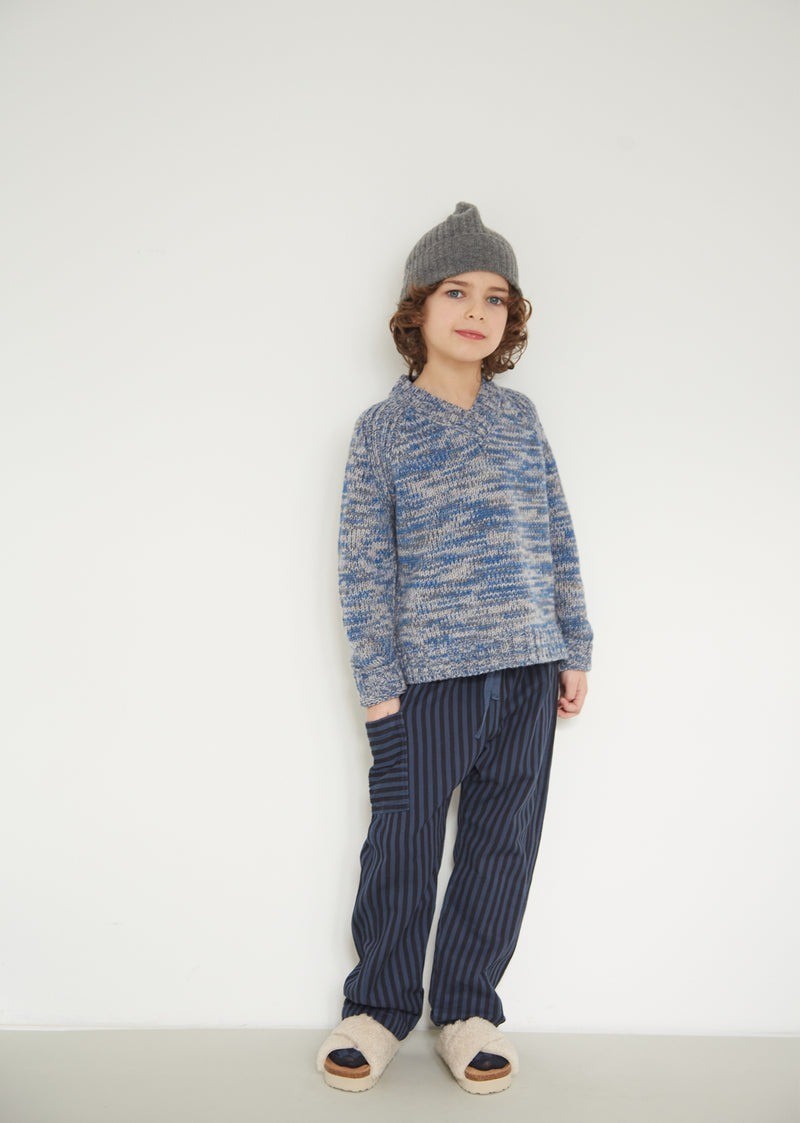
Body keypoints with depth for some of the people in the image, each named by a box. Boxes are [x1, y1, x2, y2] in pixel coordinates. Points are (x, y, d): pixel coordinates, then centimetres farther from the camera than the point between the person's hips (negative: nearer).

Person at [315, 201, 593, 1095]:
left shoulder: (520, 416, 10)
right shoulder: (383, 427, 0)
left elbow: (558, 540, 12)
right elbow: (364, 564, -3)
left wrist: (575, 650, 8)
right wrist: (378, 680, -8)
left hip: (528, 669, 4)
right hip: (430, 676, -3)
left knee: (502, 844, 9)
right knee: (403, 844, 4)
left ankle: (467, 1009, 26)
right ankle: (379, 1006, 24)